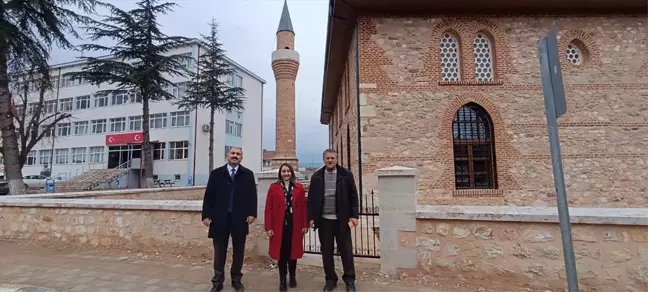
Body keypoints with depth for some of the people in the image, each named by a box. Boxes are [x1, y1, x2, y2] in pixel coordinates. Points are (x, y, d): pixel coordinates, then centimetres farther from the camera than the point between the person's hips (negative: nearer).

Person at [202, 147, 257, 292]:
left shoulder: (248, 174, 4)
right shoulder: (216, 173, 5)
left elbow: (252, 195, 1)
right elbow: (208, 195, 2)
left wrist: (252, 213, -8)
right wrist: (206, 215, -5)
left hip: (240, 219, 0)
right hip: (220, 219, 0)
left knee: (238, 252, 12)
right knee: (219, 252, 10)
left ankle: (236, 280, 27)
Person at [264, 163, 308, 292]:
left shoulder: (299, 188, 4)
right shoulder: (273, 187, -1)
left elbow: (303, 207, 3)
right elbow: (269, 208, -3)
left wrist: (305, 224, 0)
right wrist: (268, 227, -7)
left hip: (295, 225, 1)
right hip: (279, 225, -1)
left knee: (293, 251, 10)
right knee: (281, 252, 5)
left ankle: (292, 277, 30)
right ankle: (282, 280, 19)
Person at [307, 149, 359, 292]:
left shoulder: (346, 174, -3)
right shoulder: (316, 176, 2)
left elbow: (353, 196, -2)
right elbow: (311, 198, 4)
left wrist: (354, 215, -7)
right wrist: (311, 217, -1)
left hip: (342, 219, -1)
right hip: (324, 219, 2)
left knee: (346, 250, 8)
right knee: (326, 251, 10)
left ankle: (349, 280, 23)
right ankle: (330, 279, 25)